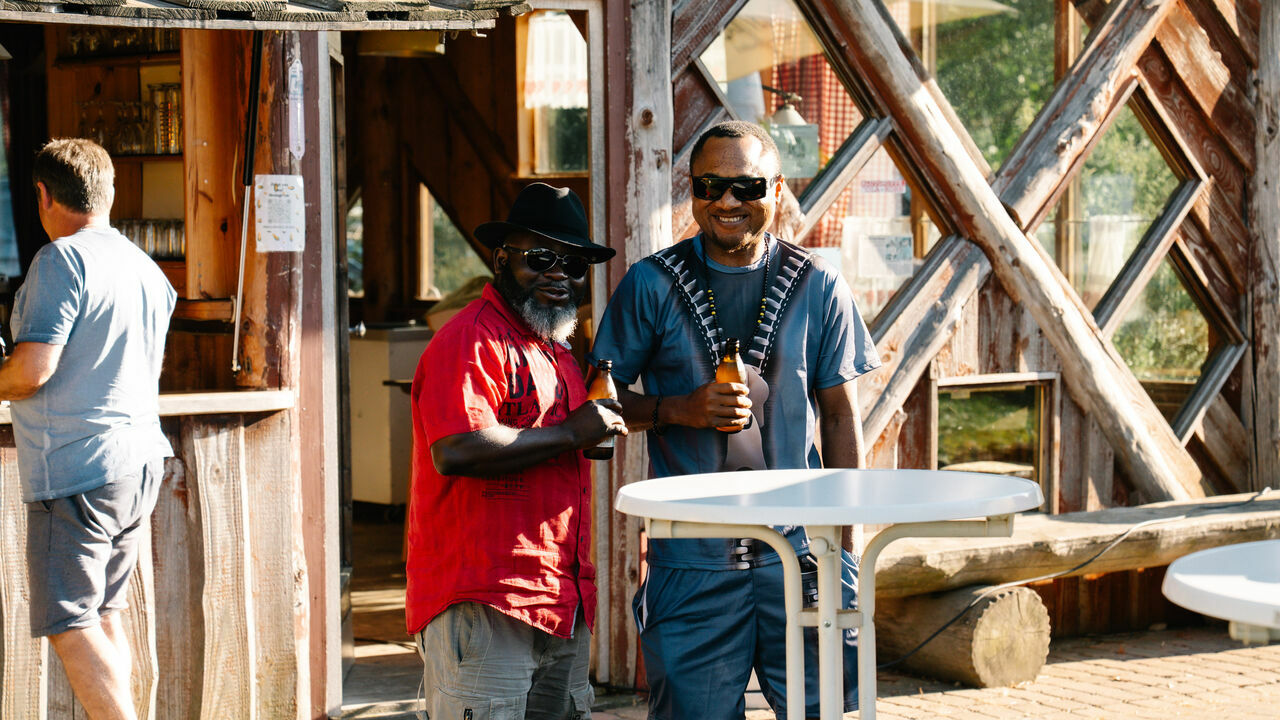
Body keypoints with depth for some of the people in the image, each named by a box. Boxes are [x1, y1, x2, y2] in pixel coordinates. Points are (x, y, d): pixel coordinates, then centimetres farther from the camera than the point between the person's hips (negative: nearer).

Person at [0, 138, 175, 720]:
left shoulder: (61, 260, -12)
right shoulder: (145, 267, 13)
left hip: (76, 468, -8)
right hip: (141, 458, 8)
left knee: (68, 624, -5)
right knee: (105, 614, 16)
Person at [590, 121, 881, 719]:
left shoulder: (818, 287, 5)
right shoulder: (651, 285, 1)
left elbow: (840, 416, 10)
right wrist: (681, 410, -12)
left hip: (799, 550, 1)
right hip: (691, 561, -1)